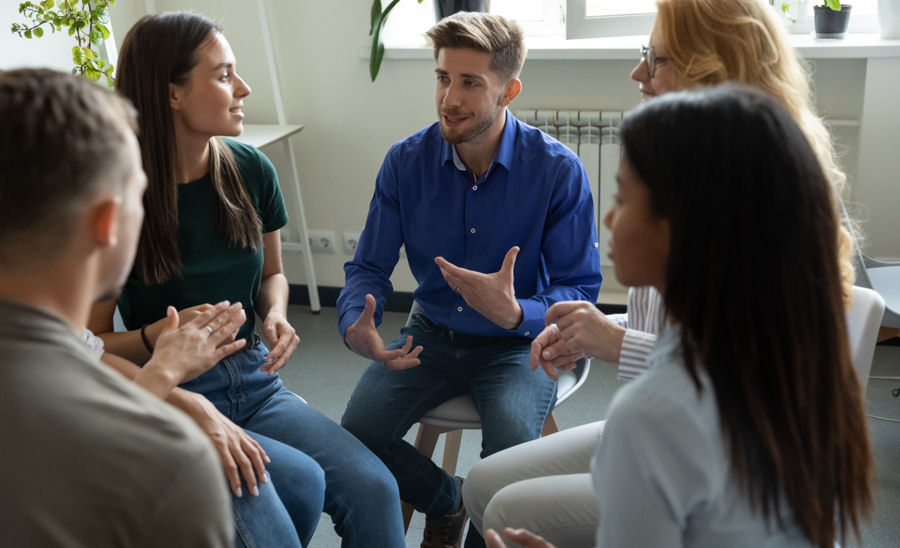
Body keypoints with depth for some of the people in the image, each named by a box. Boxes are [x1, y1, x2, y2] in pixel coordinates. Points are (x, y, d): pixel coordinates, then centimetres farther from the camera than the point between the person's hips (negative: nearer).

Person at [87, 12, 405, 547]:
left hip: (253, 380, 4)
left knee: (374, 489, -19)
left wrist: (276, 316, -4)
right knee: (300, 481, -27)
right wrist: (159, 335, -26)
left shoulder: (250, 171, 1)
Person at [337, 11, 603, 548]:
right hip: (432, 335, 4)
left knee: (509, 450, -30)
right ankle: (446, 499, 18)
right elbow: (369, 266, -1)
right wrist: (356, 326, -25)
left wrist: (516, 314, -36)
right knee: (357, 435, -17)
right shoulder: (406, 162, -7)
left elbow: (581, 288, -14)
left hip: (518, 343, -3)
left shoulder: (559, 170, -16)